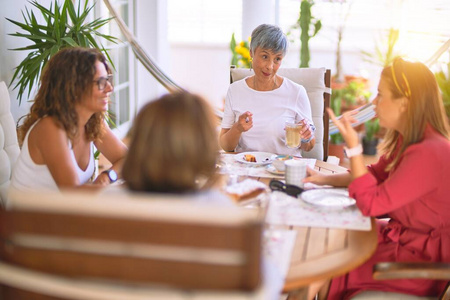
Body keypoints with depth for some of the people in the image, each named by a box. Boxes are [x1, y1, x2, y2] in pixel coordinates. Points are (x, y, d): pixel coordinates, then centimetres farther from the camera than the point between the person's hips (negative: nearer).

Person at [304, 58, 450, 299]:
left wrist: (353, 146, -25)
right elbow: (376, 175, 14)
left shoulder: (429, 154, -30)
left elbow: (370, 204, -25)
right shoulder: (408, 140, 1)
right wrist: (325, 179, 3)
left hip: (423, 261, -9)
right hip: (401, 235, 9)